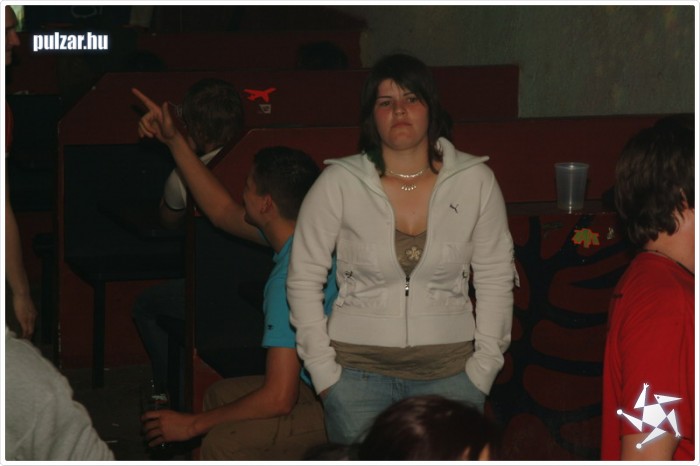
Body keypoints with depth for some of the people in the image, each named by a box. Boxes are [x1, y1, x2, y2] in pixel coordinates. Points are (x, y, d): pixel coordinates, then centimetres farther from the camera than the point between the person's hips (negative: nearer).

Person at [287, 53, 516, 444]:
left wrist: (483, 367, 1)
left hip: (449, 369, 1)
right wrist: (323, 370, -2)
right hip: (359, 369, -1)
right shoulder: (339, 183, -2)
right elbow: (304, 280, 2)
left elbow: (496, 280, 6)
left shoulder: (476, 181, 2)